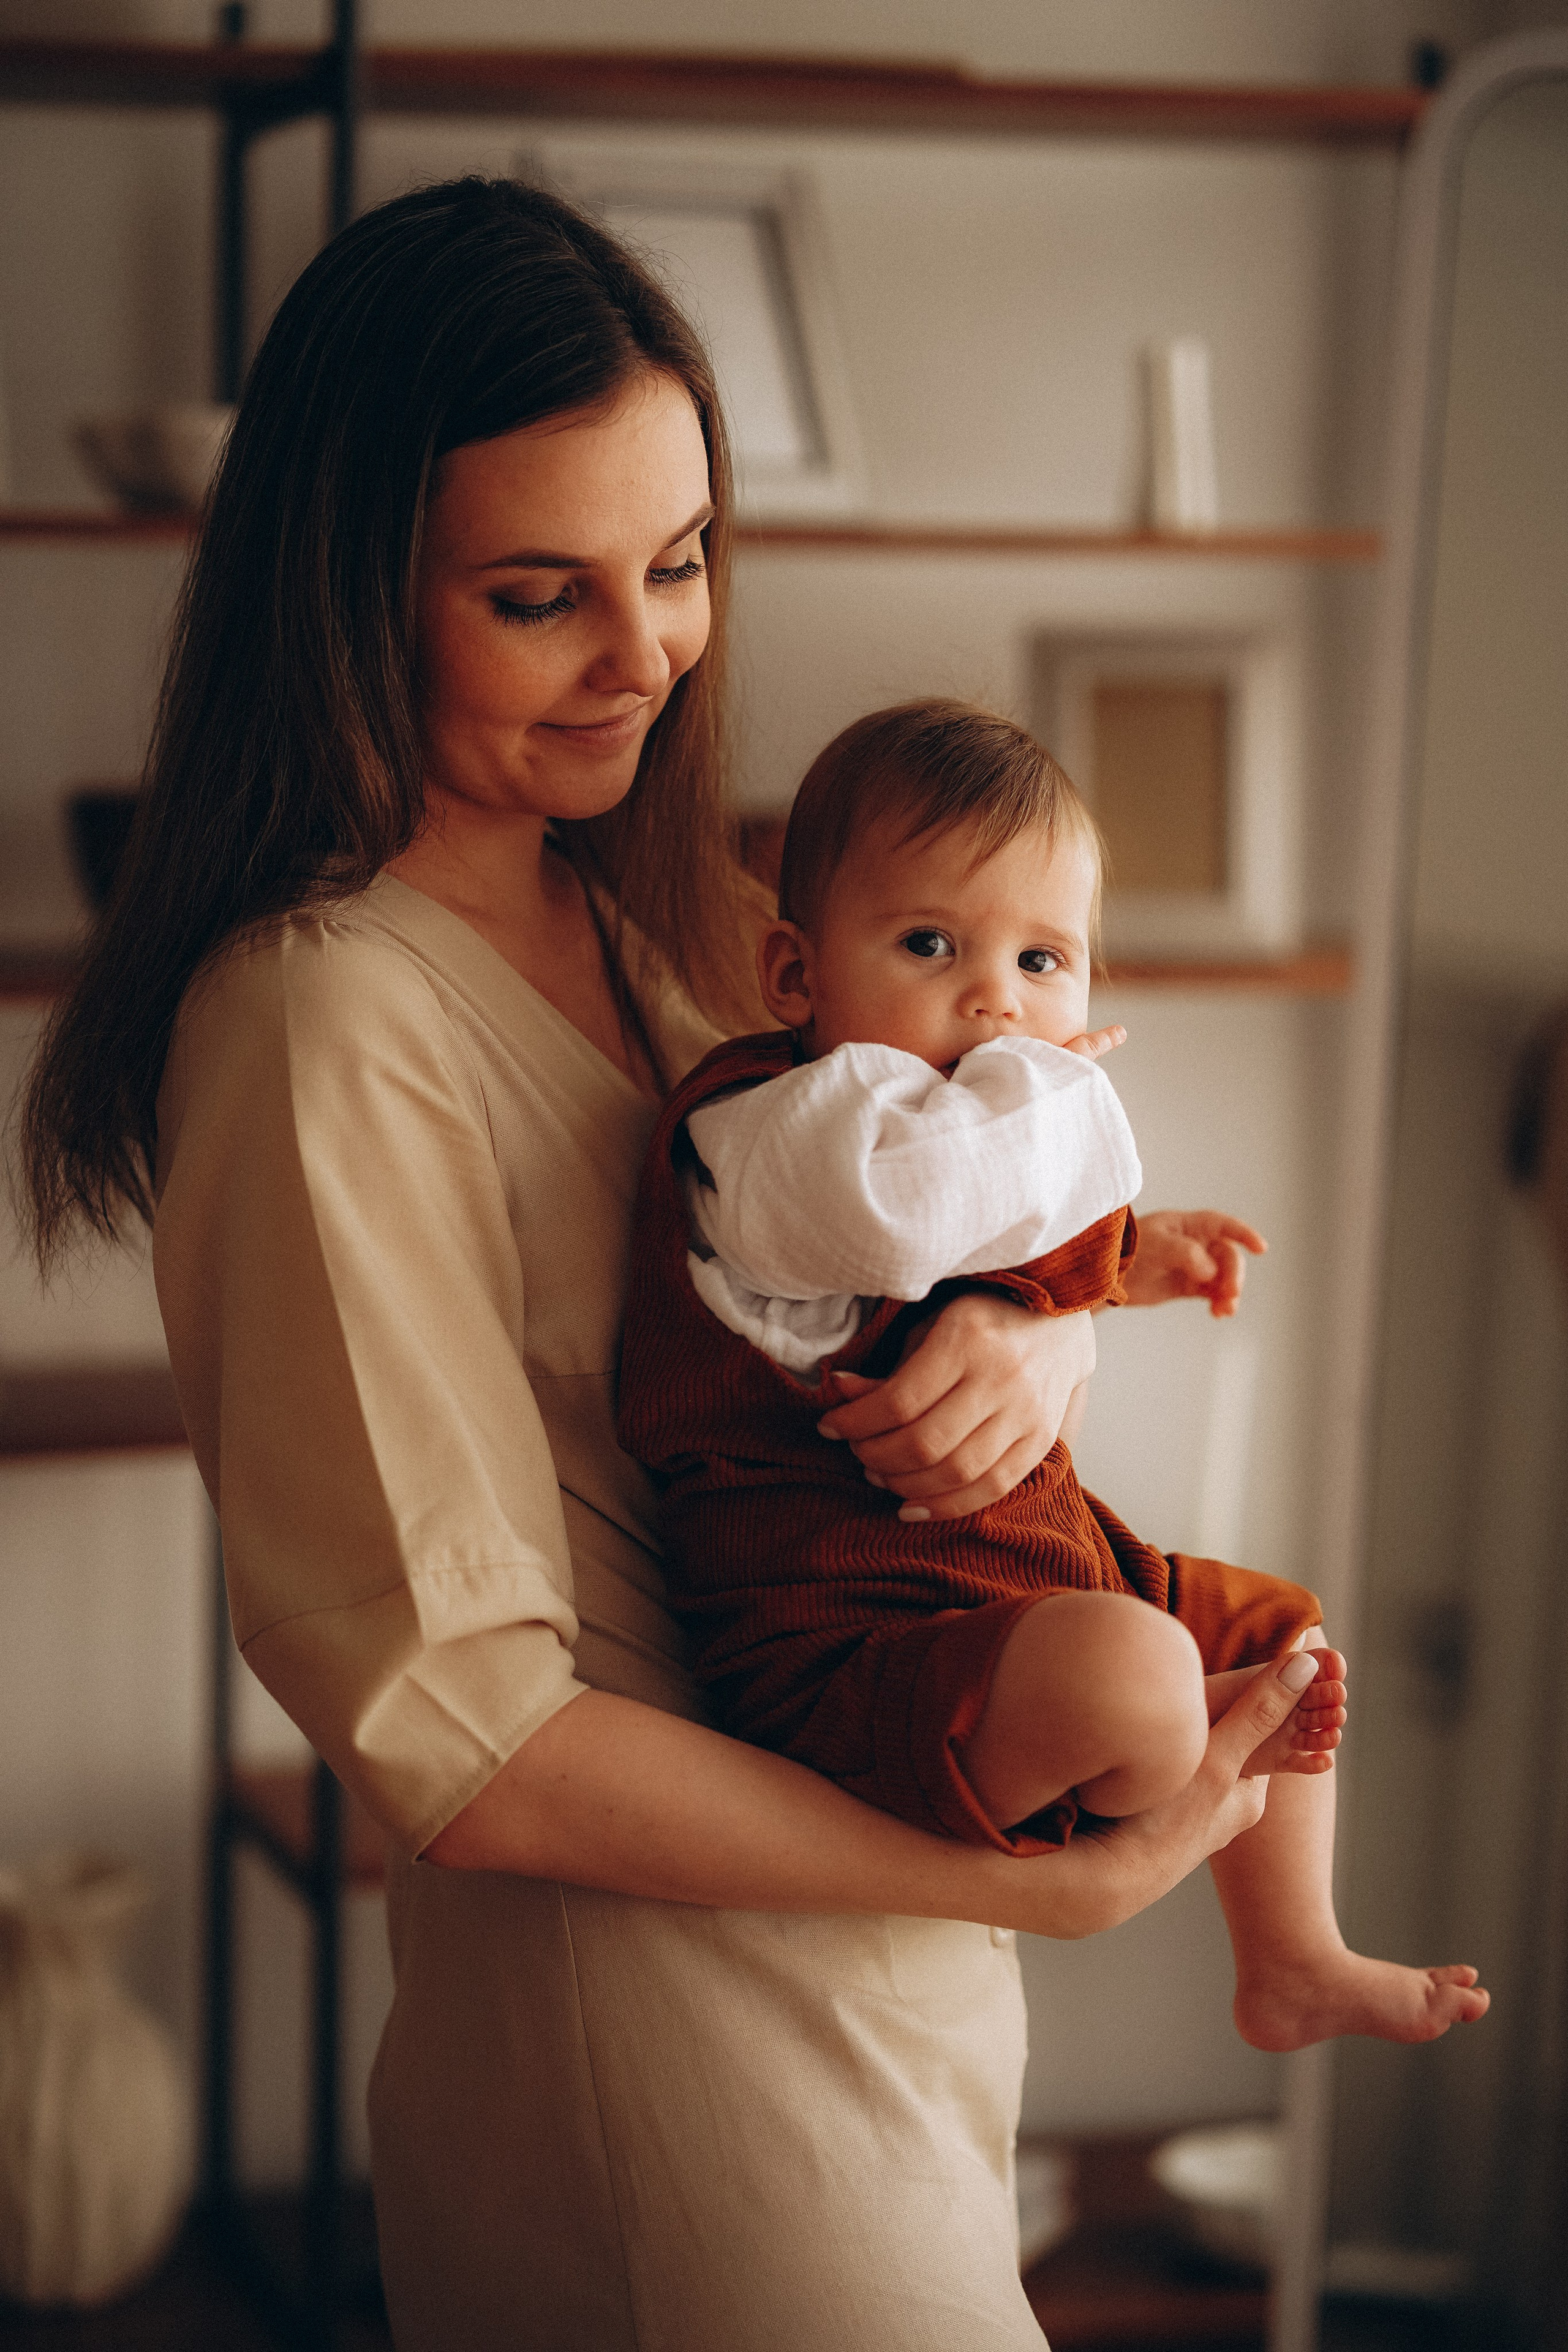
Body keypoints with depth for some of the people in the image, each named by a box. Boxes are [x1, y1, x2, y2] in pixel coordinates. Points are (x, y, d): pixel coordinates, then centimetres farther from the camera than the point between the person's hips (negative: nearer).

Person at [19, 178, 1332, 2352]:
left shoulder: (664, 921, 5)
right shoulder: (333, 1027, -21)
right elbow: (461, 1748, -23)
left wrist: (1037, 1334, -14)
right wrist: (1052, 1882, -21)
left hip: (887, 1953, 8)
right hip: (645, 1988, -8)